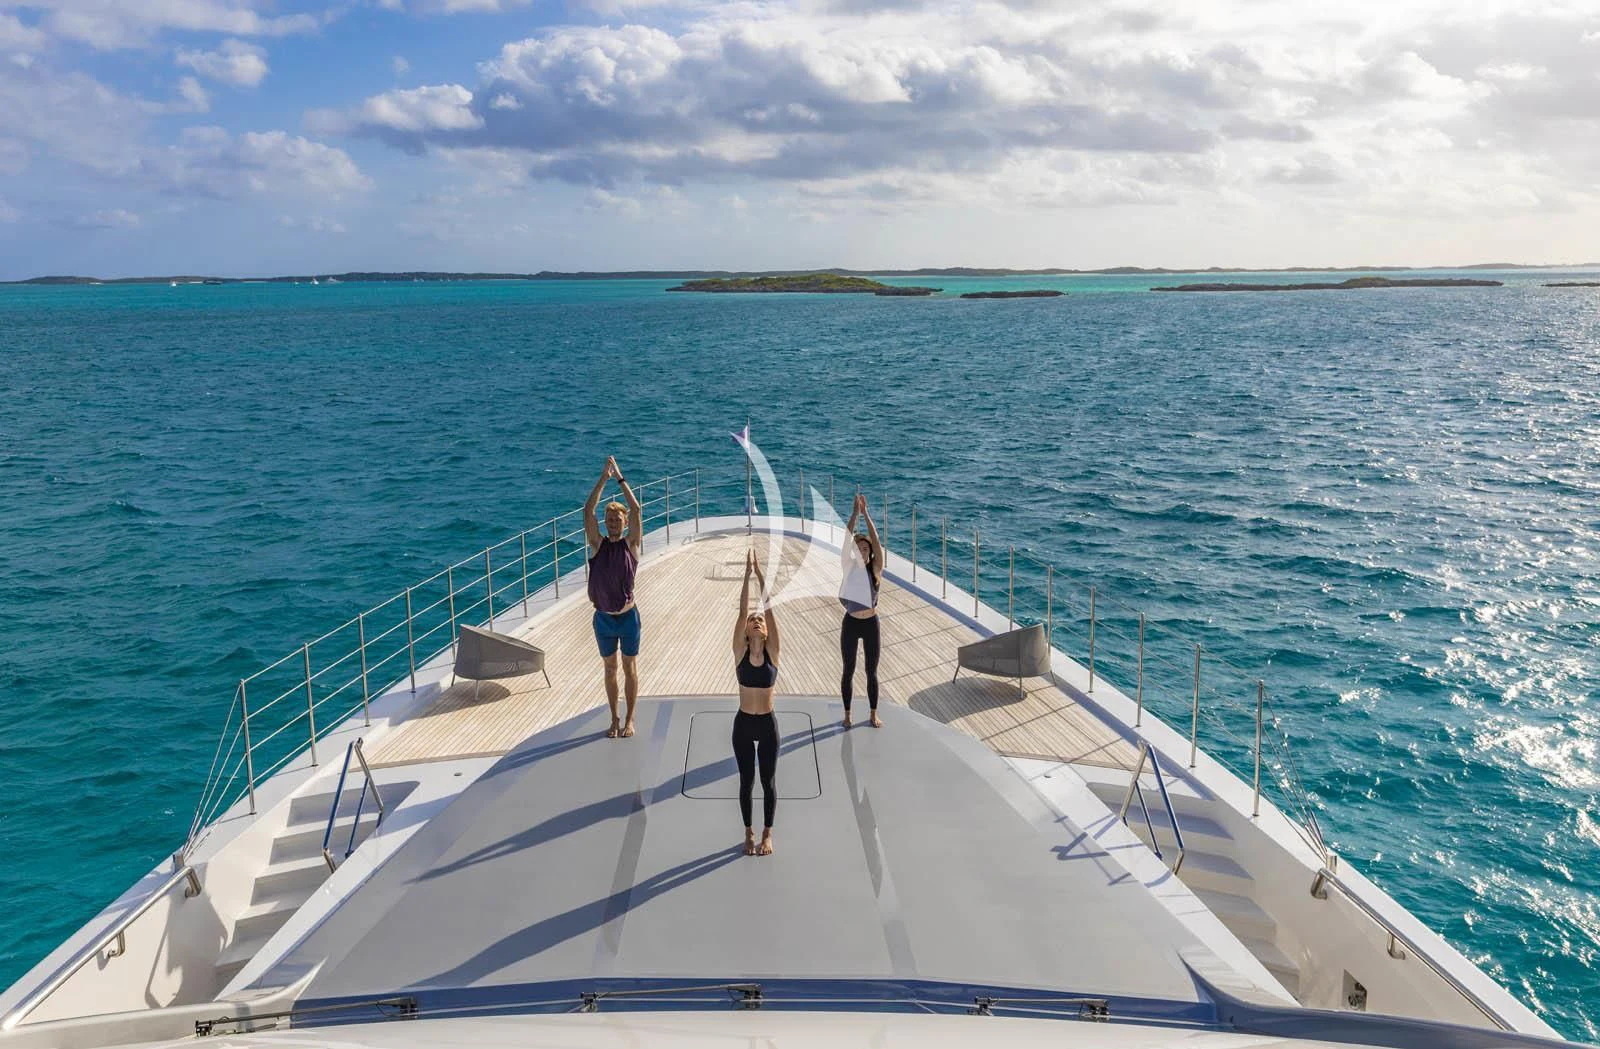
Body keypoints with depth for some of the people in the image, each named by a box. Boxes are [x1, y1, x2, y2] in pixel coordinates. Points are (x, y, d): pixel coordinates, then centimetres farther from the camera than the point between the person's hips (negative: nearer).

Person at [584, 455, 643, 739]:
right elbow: (588, 510, -14)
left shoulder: (631, 545, -7)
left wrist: (620, 478, -19)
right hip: (603, 618, 2)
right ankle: (614, 719, 28)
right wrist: (603, 478, -18)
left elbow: (637, 510, -18)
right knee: (610, 669, 15)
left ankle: (630, 720, 23)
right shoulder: (598, 545, -4)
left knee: (630, 668, 11)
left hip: (627, 617, -2)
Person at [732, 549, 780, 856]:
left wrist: (762, 577, -17)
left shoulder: (772, 652, -6)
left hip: (767, 724, 0)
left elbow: (770, 610, -14)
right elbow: (742, 611, -14)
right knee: (746, 781, 11)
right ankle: (749, 833, 27)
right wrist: (748, 575, -17)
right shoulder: (740, 652, -6)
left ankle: (767, 834, 24)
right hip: (743, 723, 1)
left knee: (768, 781, 9)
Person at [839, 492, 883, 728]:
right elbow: (846, 542, -18)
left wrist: (866, 514, -20)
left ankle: (874, 714, 22)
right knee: (849, 671, 10)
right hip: (850, 624, 0)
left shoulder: (874, 569, -6)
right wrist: (854, 514, -23)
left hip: (871, 624, 0)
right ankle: (847, 713, 22)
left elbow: (876, 542, -17)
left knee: (872, 672, 10)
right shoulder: (849, 568, -6)